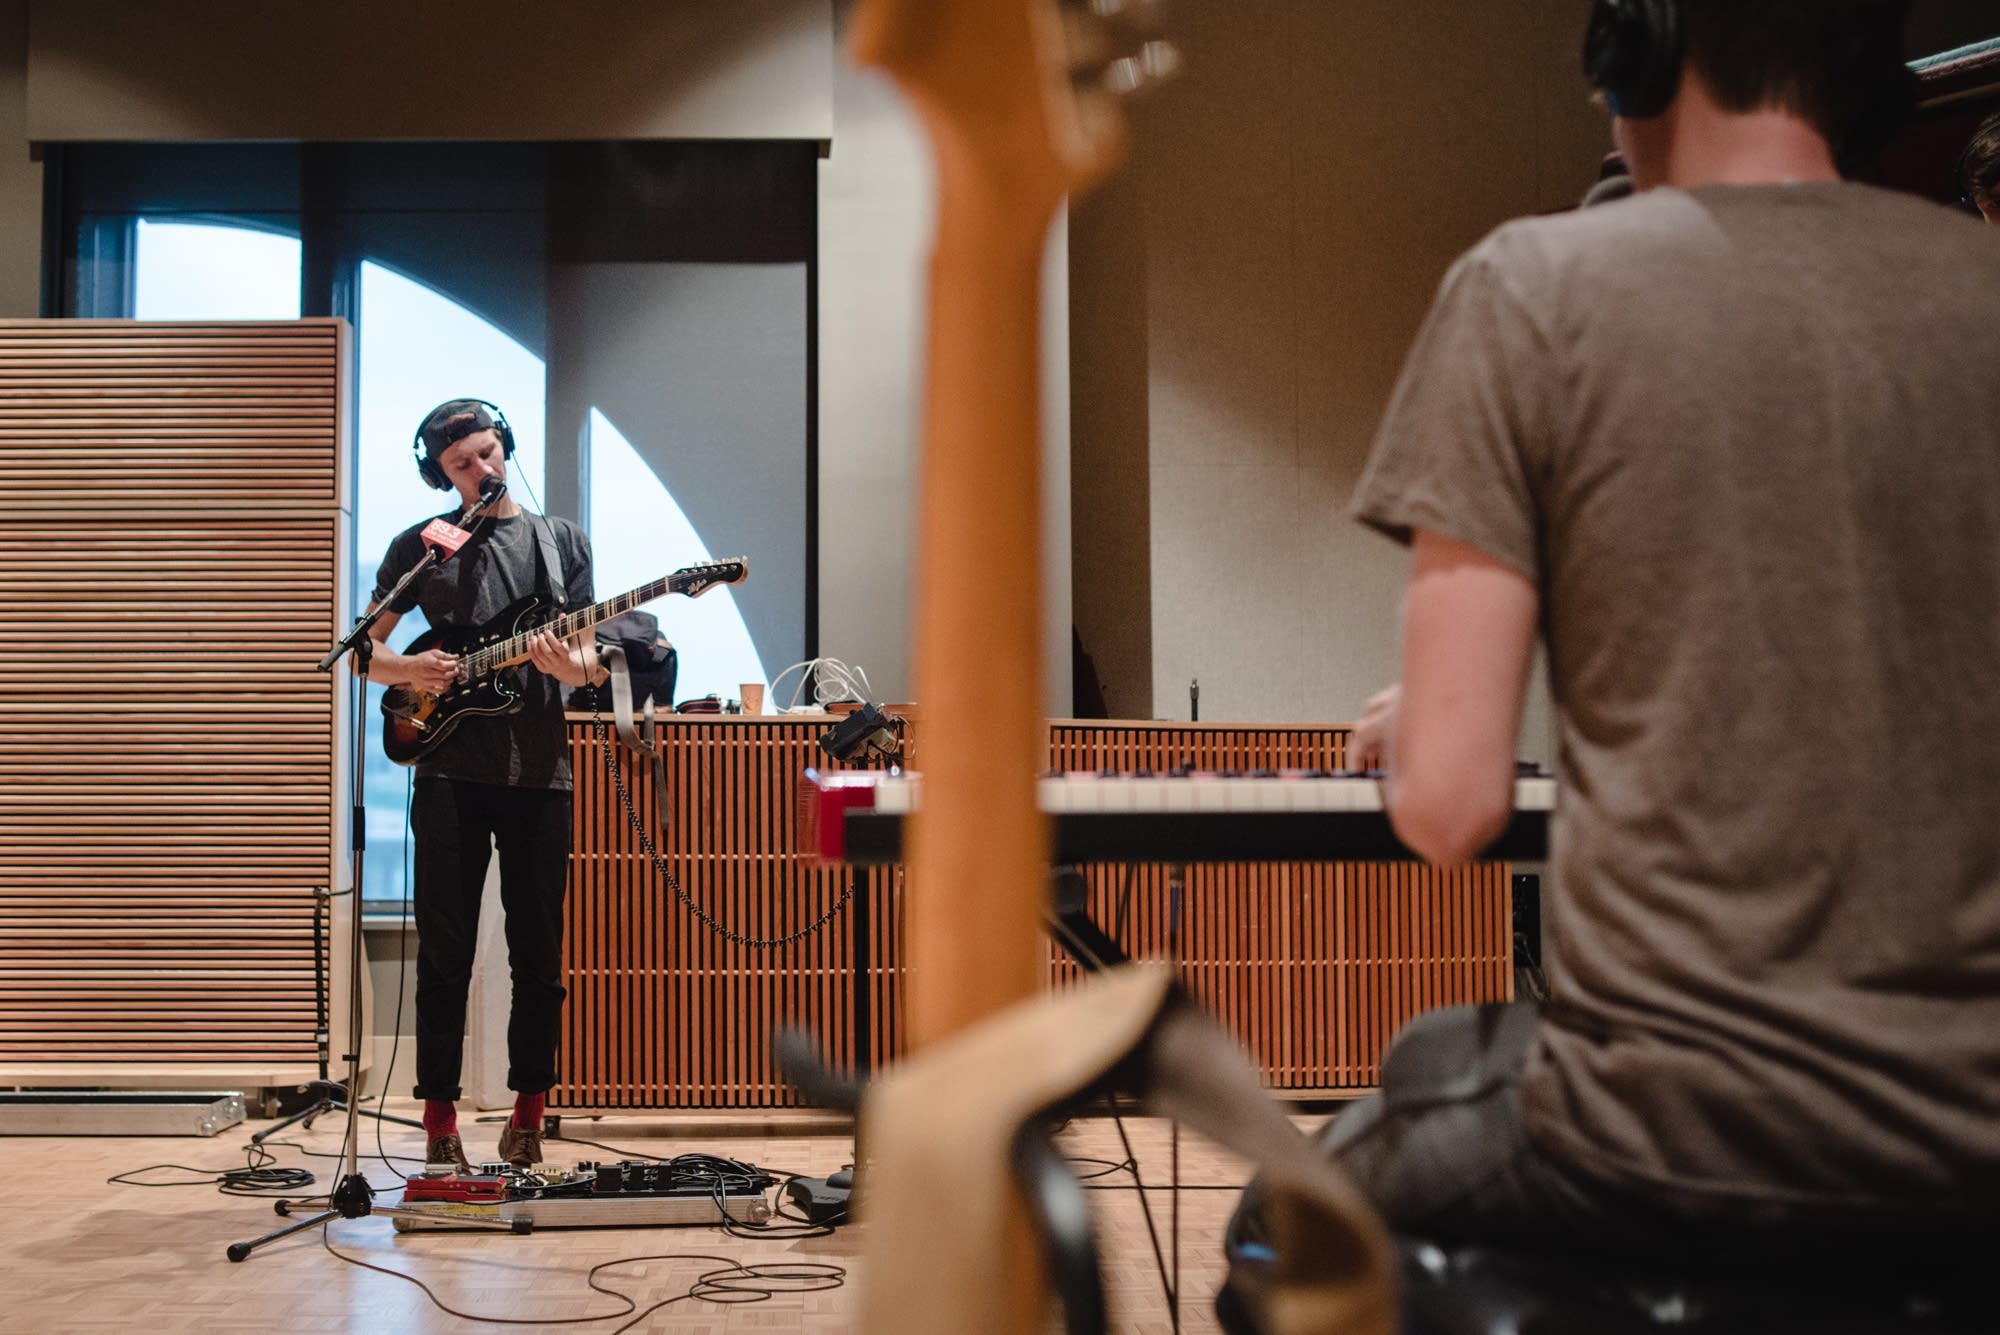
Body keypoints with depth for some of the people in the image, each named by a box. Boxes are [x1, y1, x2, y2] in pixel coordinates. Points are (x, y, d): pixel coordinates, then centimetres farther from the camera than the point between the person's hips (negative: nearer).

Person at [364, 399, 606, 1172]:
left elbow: (592, 663, 8)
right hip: (451, 771, -1)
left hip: (539, 770, 1)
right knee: (445, 953, -1)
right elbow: (364, 651, 10)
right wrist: (411, 669, -11)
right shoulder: (419, 545, 9)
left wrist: (569, 664, -16)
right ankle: (440, 1127, 5)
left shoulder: (562, 542, 12)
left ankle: (526, 1120, 15)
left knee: (539, 954, 5)